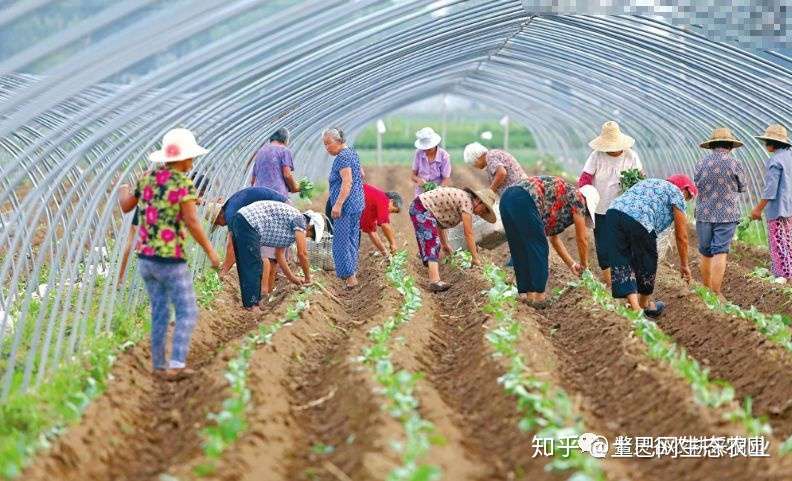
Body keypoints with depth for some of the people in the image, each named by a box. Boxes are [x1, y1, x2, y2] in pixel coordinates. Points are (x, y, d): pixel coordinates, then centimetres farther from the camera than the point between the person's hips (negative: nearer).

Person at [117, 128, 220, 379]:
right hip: (170, 259, -7)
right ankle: (176, 365, -12)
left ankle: (159, 365, 18)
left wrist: (123, 191, 42)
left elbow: (126, 206, 20)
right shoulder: (183, 183, -13)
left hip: (146, 257, 7)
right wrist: (210, 251, -12)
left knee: (159, 311, 15)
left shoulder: (148, 177, 7)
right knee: (187, 312, -2)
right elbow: (191, 222, -20)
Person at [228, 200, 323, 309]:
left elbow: (279, 255, 30)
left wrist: (292, 278, 32)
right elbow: (302, 253, -3)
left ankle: (256, 300, 25)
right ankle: (251, 305, 0)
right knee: (251, 268, -4)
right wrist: (307, 278, 9)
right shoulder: (300, 219, -1)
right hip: (248, 224, -10)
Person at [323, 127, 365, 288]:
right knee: (352, 239, 15)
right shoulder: (352, 153, 15)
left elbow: (347, 181, -24)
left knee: (342, 241, -8)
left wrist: (338, 204, -27)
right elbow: (361, 175, 25)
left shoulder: (342, 157, -16)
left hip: (346, 206, -10)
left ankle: (349, 276, -10)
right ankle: (353, 271, 21)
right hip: (357, 204, 10)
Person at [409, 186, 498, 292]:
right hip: (422, 208, -11)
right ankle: (435, 280, -40)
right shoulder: (467, 201, -13)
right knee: (432, 242, -24)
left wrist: (444, 244, 30)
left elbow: (439, 220, 24)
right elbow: (468, 234, -14)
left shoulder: (461, 197, 16)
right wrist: (475, 258, -10)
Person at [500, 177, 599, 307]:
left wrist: (571, 264, 43)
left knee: (521, 252, 17)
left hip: (506, 199, 9)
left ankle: (524, 293, 19)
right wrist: (584, 265, 28)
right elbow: (582, 239, 14)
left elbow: (553, 237, 40)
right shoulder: (577, 196, 12)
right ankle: (537, 295, 2)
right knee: (538, 250, 2)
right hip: (524, 201, -9)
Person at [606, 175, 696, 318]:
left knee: (622, 265, 7)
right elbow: (682, 237, 17)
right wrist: (684, 265, 30)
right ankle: (644, 304, 34)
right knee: (646, 264, 16)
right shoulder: (677, 193, 17)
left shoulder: (649, 183, 37)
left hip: (614, 211, 6)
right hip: (639, 221, -6)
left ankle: (636, 308, -2)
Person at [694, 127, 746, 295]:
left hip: (704, 214, 3)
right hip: (727, 215, -3)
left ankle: (706, 288, 26)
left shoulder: (701, 163, 1)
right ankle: (715, 293, -8)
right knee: (720, 253, -4)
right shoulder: (734, 164, -7)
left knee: (705, 253, 15)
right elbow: (742, 188, 4)